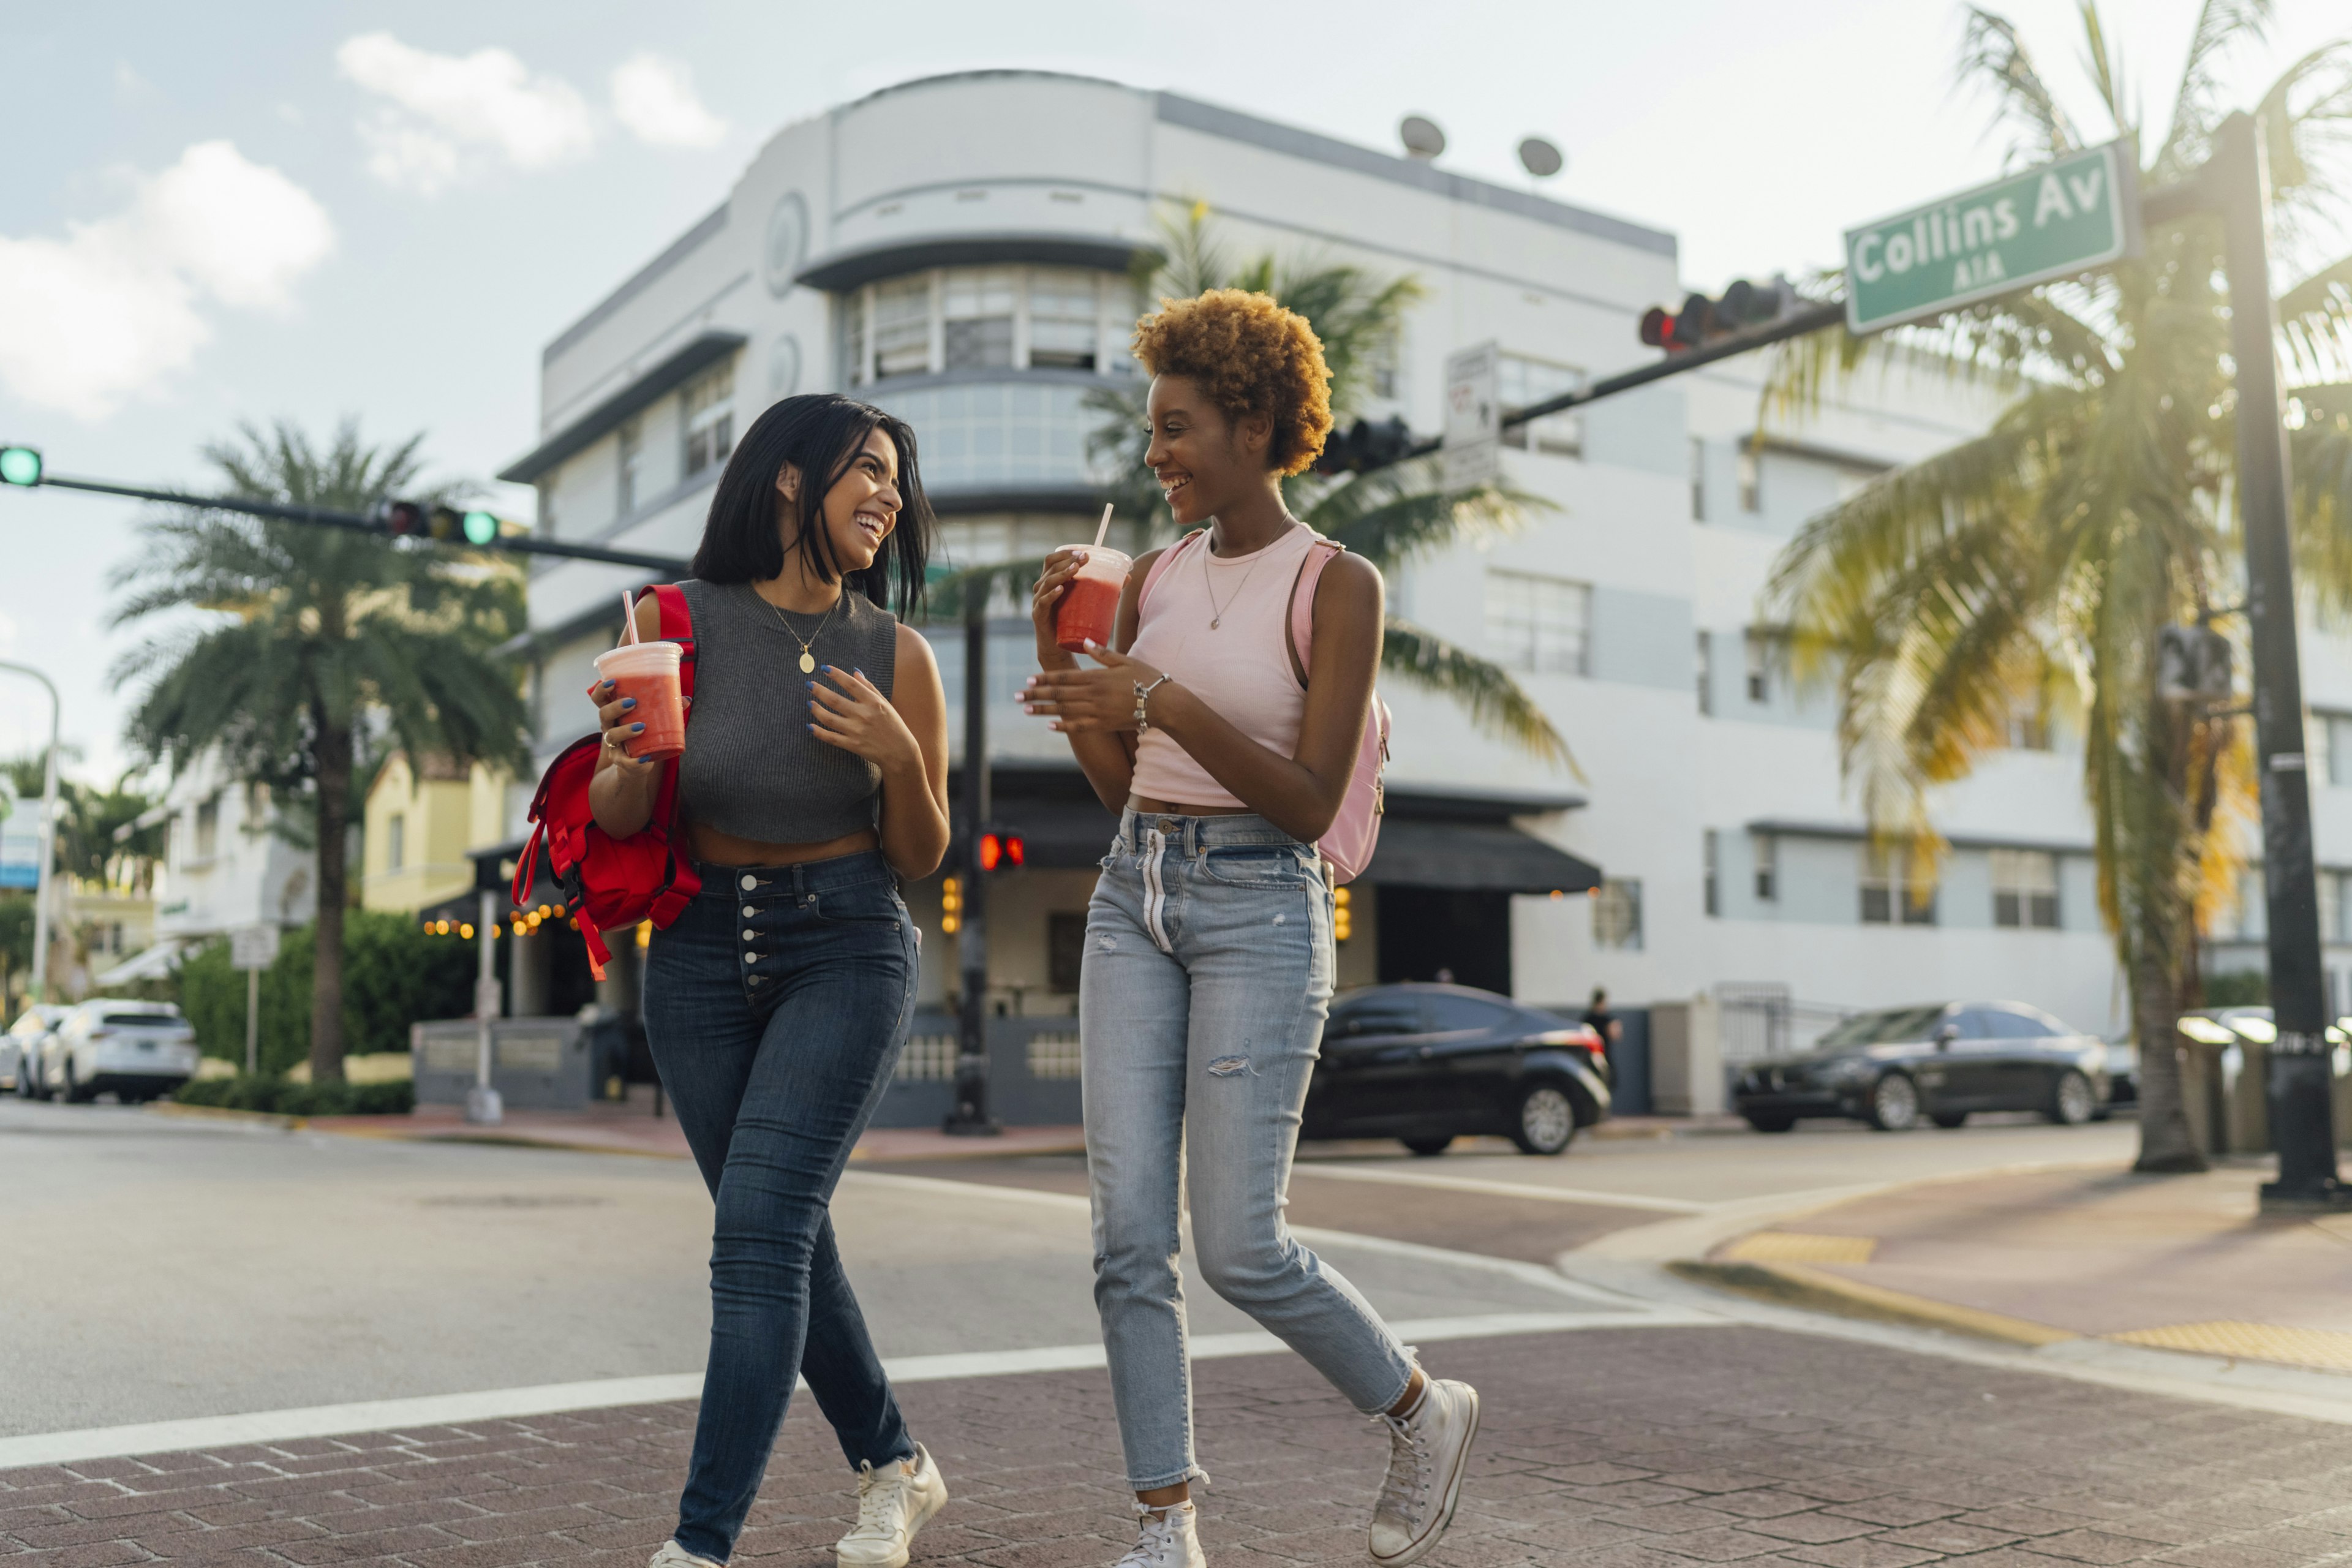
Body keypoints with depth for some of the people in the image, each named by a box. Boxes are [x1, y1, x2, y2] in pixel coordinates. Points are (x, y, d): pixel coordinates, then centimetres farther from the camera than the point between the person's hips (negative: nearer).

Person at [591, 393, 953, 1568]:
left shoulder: (895, 656, -5)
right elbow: (616, 818, -2)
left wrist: (901, 757, -17)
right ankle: (895, 1467, 32)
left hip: (846, 950, -2)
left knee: (759, 1225, -15)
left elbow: (921, 856, 2)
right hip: (700, 950, 2)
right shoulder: (676, 623, -7)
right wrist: (628, 763, -24)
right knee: (787, 1238, 11)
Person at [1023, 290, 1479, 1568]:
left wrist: (1168, 705, -23)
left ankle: (1423, 1413, 22)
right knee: (1130, 1234, -1)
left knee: (1241, 1247, -6)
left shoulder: (1339, 586, -7)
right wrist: (1059, 659, -2)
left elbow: (1311, 803, -13)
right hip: (1133, 900, 6)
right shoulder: (1156, 579, 11)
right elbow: (1117, 784, 12)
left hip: (1260, 909, -6)